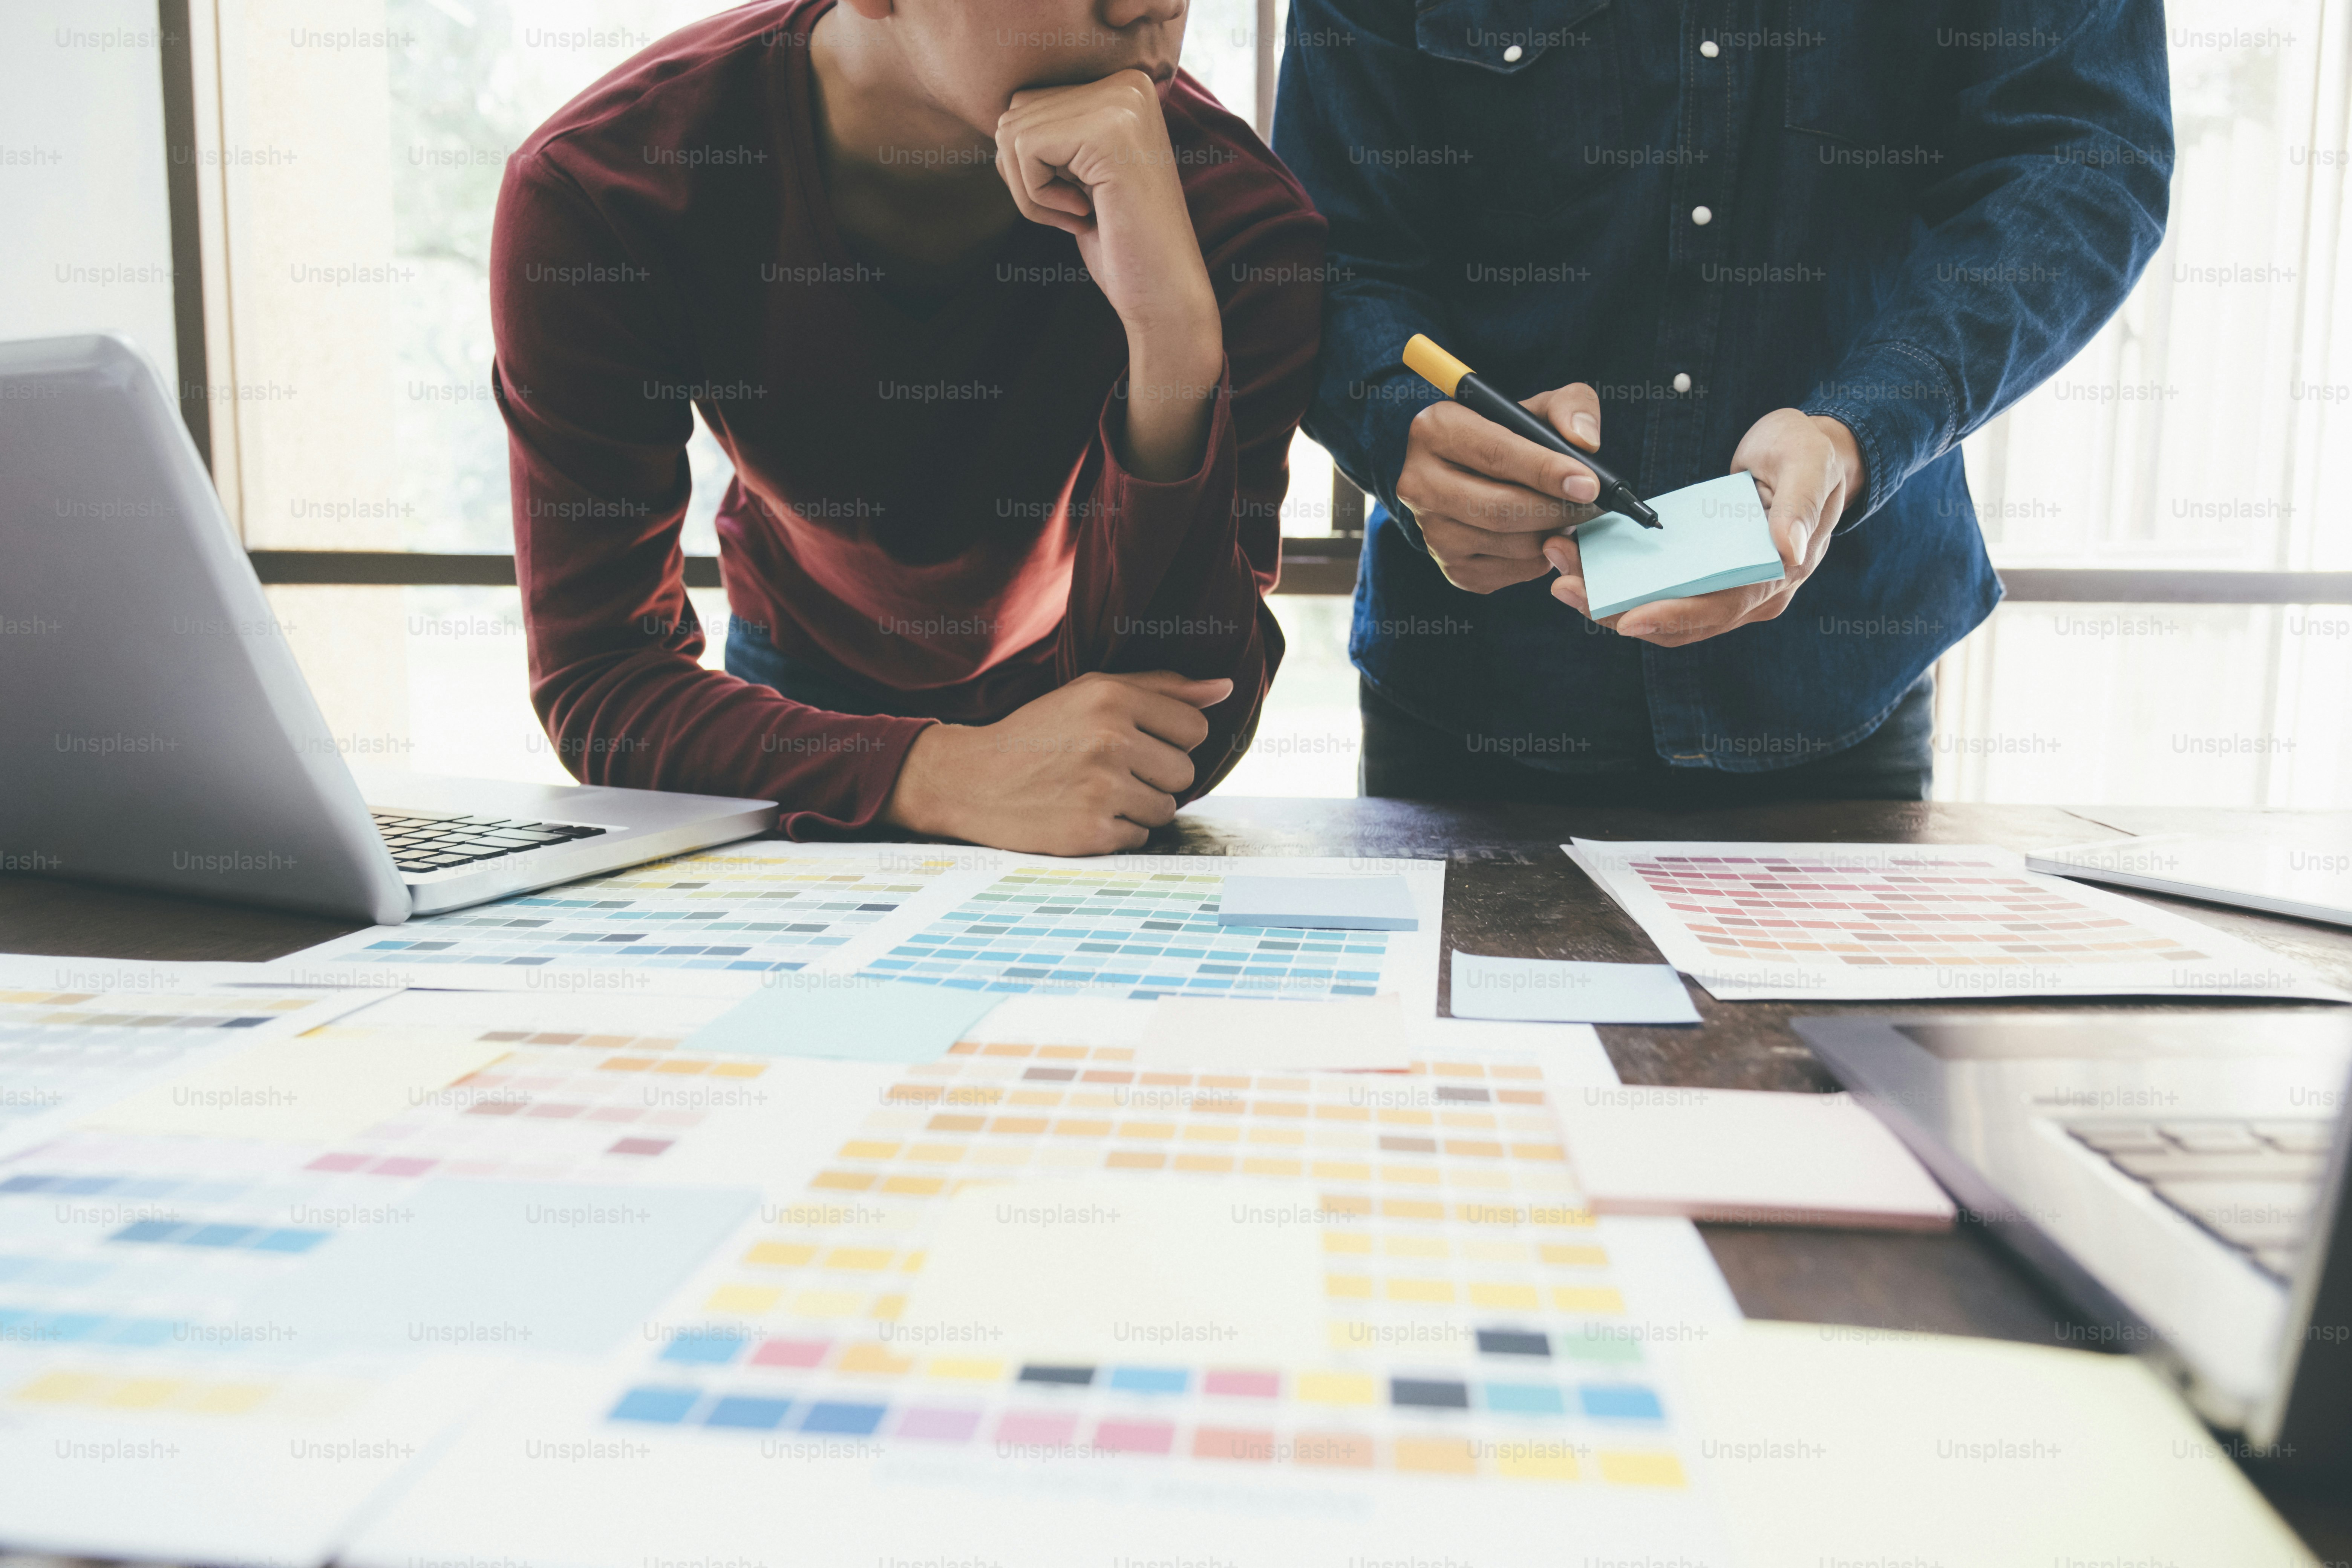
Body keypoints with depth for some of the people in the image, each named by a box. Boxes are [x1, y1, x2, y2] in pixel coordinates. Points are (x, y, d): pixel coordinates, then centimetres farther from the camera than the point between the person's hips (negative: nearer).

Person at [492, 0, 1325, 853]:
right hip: (797, 696, -1)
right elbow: (594, 674, -26)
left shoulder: (1235, 214, -29)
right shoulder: (589, 192, -26)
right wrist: (938, 776, -43)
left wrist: (1177, 337, -45)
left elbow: (1167, 753, -31)